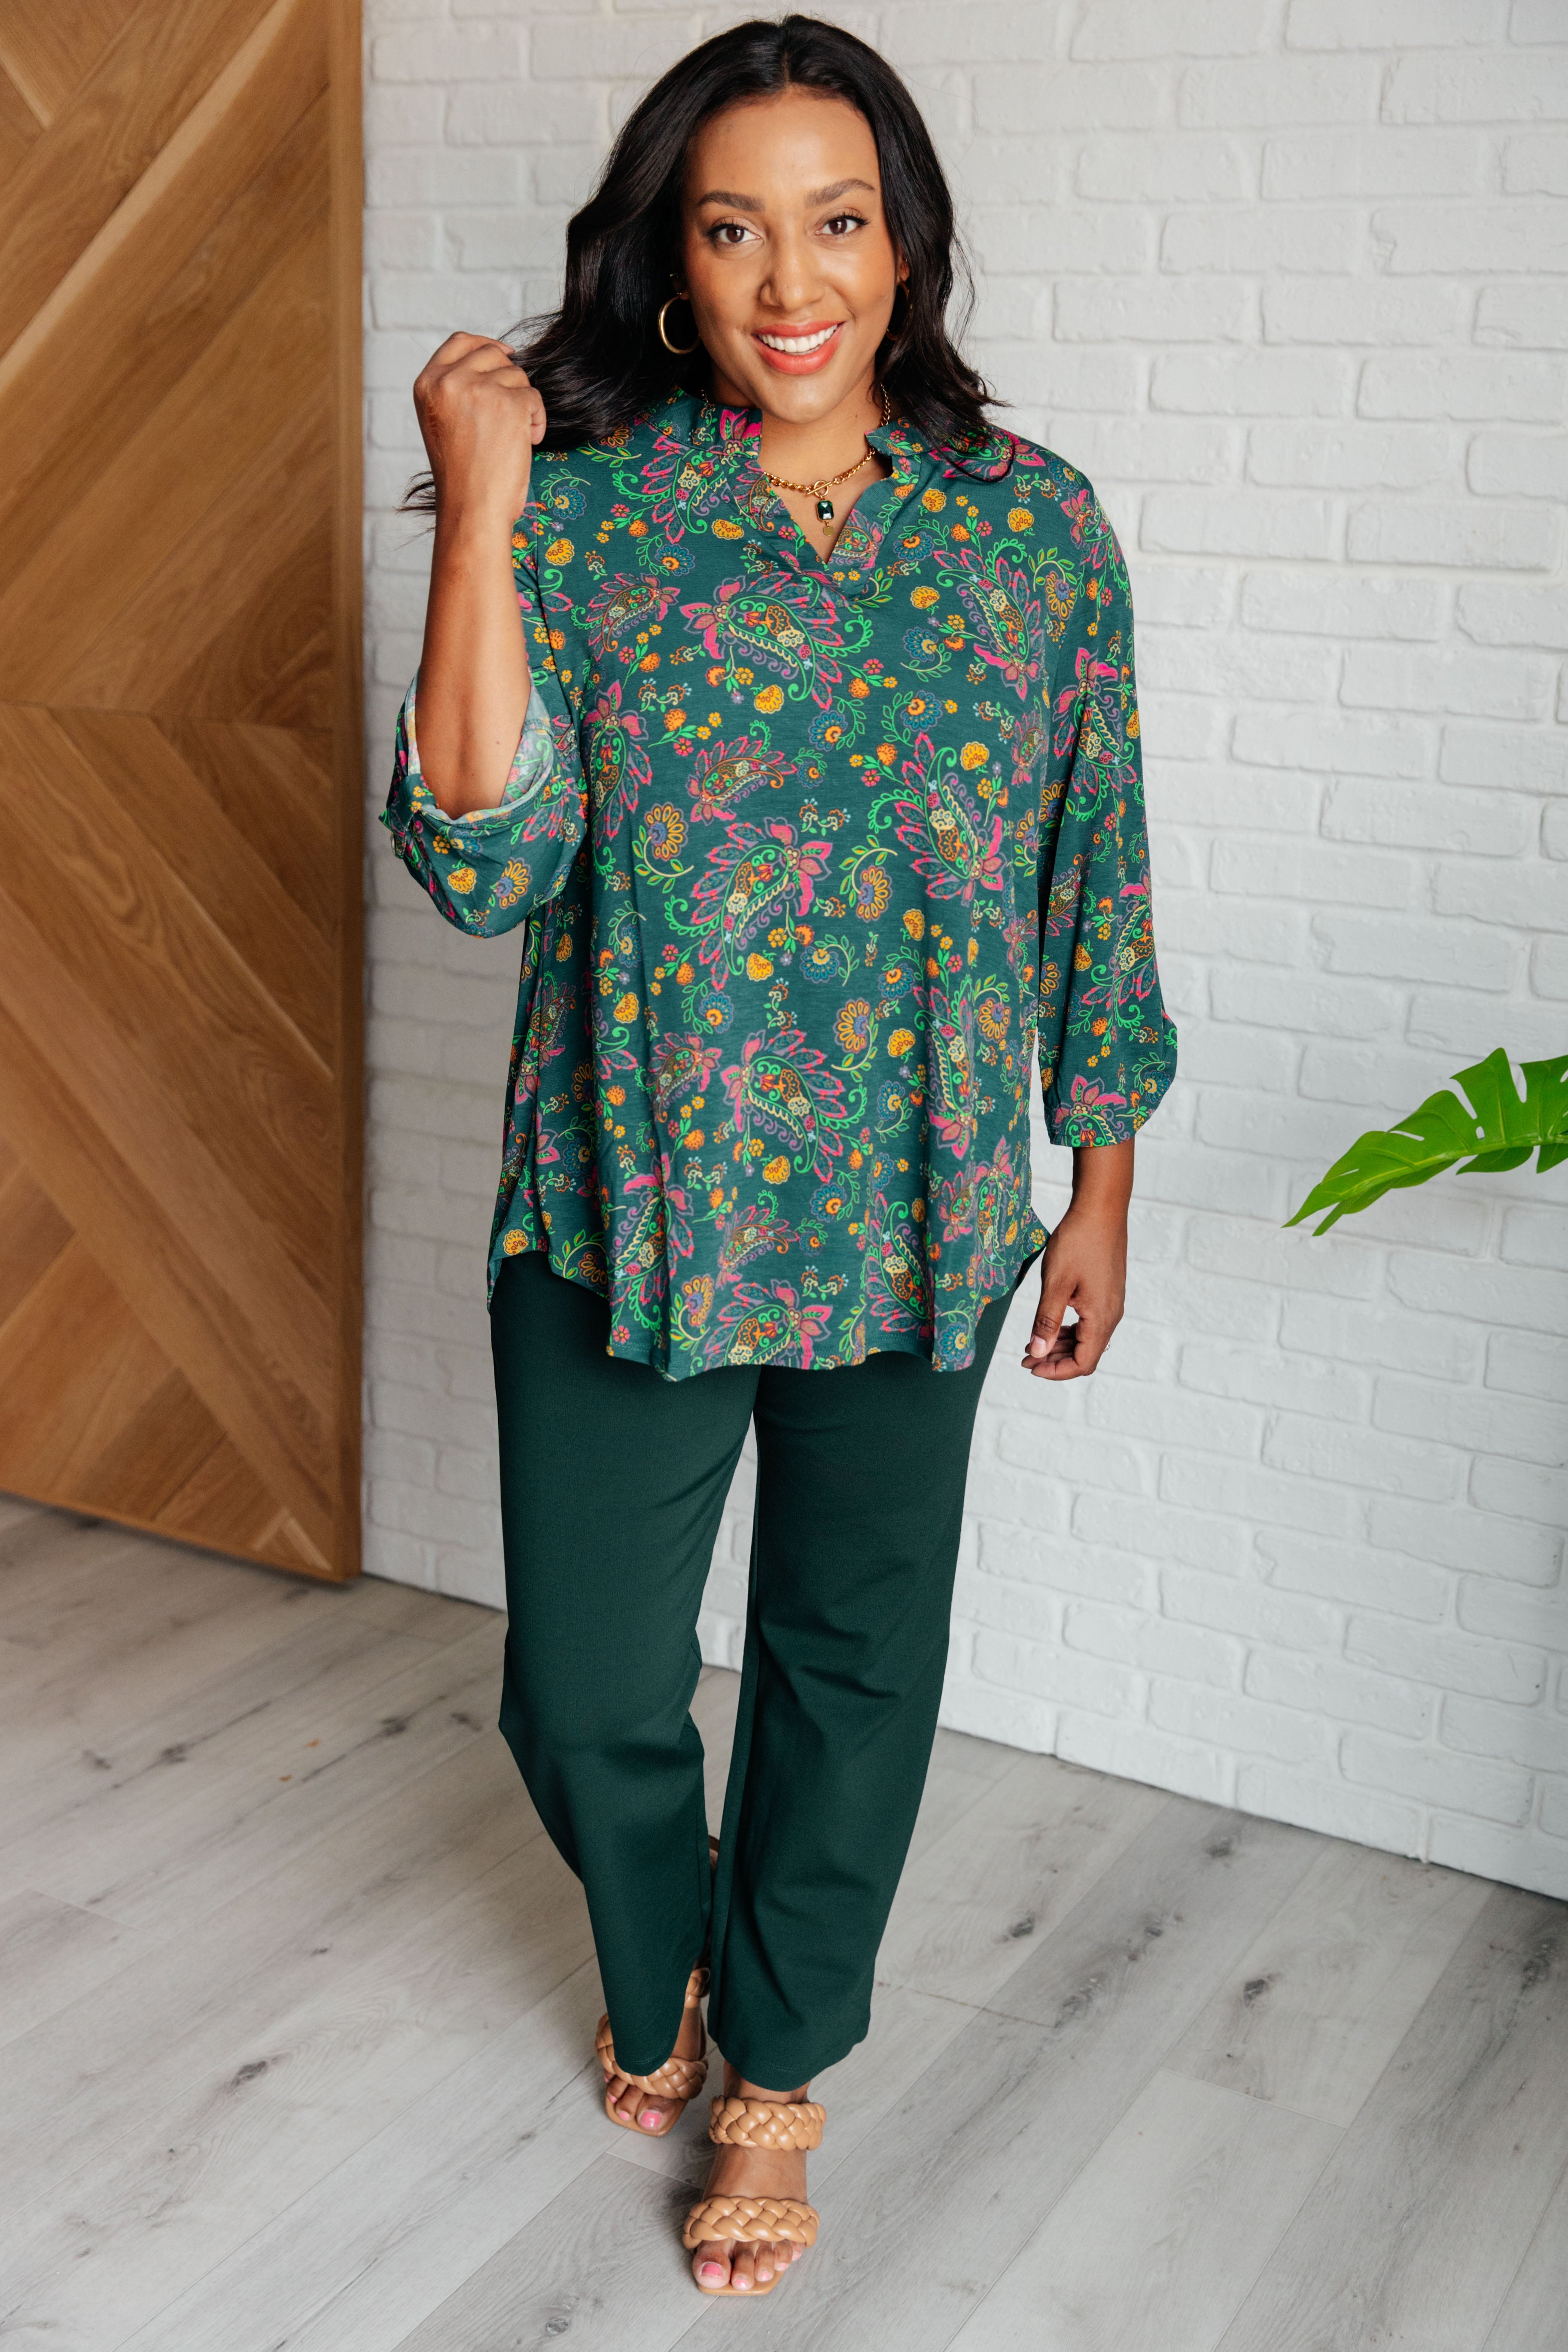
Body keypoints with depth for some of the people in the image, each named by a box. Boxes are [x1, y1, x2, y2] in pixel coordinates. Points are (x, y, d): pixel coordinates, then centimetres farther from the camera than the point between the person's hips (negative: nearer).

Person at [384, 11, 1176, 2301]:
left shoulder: (1034, 522, 0)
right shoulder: (580, 506, -5)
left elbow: (1093, 876, 6)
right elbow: (484, 862, -16)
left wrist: (1104, 1191, 7)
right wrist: (478, 513, -20)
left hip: (915, 1221, 1)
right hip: (623, 1210, -1)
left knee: (854, 1659, 14)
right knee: (582, 1689, 8)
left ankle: (778, 2064, 39)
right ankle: (662, 1965, 43)